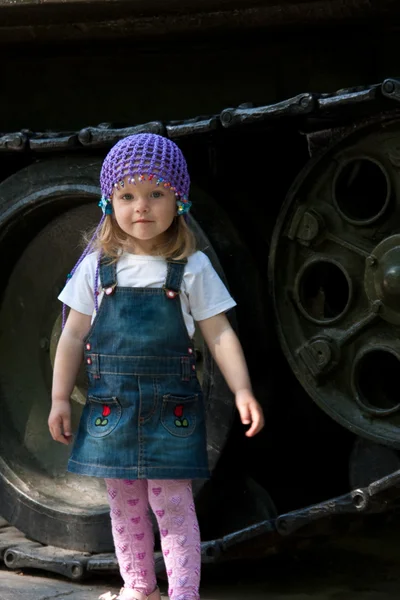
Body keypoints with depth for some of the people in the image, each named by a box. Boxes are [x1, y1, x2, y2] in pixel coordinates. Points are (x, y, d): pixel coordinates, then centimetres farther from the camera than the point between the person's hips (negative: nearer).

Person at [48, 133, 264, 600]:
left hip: (172, 405, -2)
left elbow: (219, 334, -1)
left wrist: (242, 391, -9)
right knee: (123, 501, 12)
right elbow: (74, 335, 7)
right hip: (111, 404, 3)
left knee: (172, 502, -3)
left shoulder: (191, 268, -3)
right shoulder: (97, 267, 1)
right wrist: (60, 398, 6)